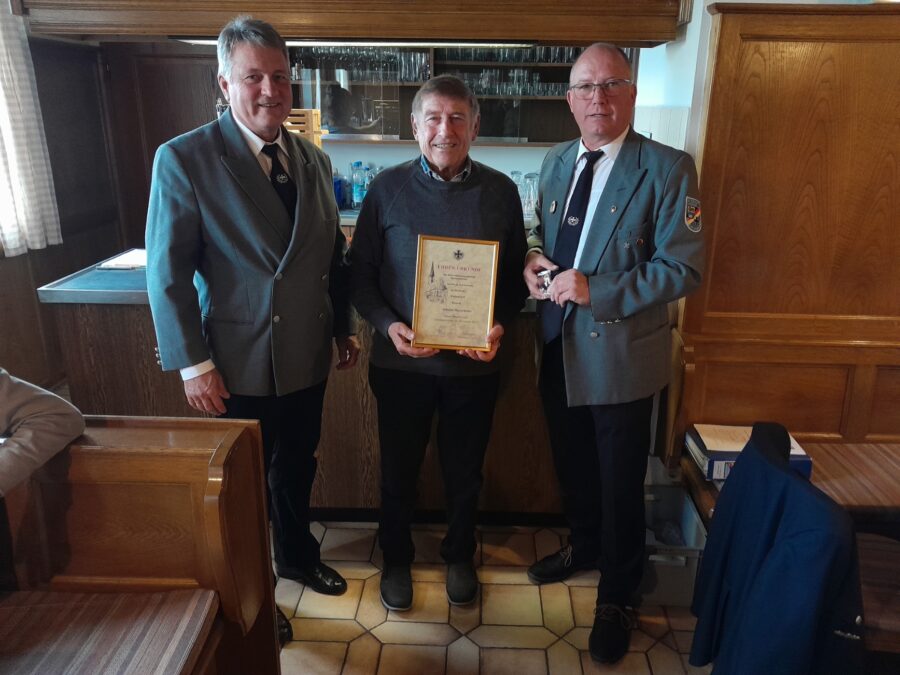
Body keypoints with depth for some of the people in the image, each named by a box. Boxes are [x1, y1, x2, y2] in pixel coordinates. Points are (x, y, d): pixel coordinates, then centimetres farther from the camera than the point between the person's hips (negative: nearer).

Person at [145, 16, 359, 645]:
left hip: (309, 357, 5)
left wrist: (345, 328, 12)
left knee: (298, 469, 22)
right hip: (240, 364, -5)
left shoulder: (315, 160, 5)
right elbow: (168, 273, -13)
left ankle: (298, 556, 48)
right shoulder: (184, 159, -12)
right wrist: (192, 364, -14)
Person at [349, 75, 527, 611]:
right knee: (398, 471, 16)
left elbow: (516, 275, 4)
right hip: (401, 362, 0)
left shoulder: (501, 192, -2)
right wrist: (388, 325, -17)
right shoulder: (387, 189, -4)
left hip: (474, 363, 1)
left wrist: (500, 325, -12)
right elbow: (361, 272, -1)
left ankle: (460, 556, 45)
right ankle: (397, 560, 42)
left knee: (465, 472, 18)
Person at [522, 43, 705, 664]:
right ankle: (584, 546, 50)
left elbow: (683, 268, -17)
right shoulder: (556, 162, 7)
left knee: (620, 485, 10)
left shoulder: (668, 169, -13)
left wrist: (596, 290, -24)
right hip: (559, 349, 6)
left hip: (620, 356, -5)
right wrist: (535, 259, -4)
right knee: (572, 467, 23)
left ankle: (617, 596, 33)